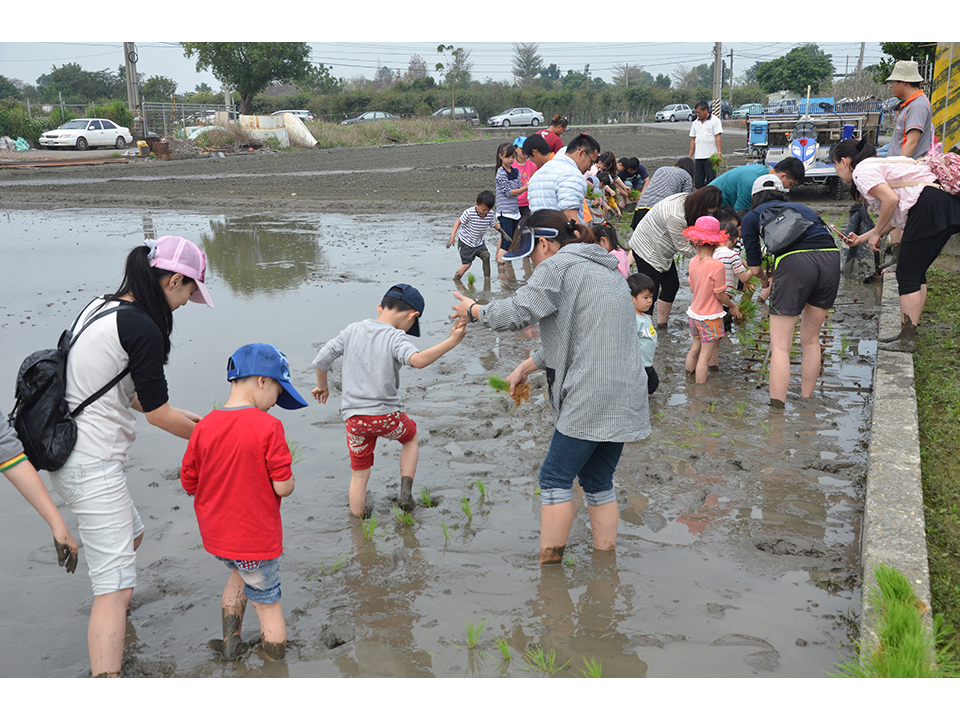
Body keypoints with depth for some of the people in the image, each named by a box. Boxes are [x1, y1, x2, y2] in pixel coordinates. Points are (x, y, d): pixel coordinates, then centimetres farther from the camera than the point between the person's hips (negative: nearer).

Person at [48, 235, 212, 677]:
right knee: (116, 583, -11)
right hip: (93, 466, -10)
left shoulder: (100, 307, 9)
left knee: (130, 535, 31)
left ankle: (107, 615, 54)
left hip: (64, 453, 10)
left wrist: (177, 415, 22)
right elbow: (158, 414, -11)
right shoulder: (144, 329, -19)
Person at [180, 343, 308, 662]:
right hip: (256, 538, -5)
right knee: (268, 603, 15)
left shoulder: (204, 427, -6)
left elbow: (188, 482, 2)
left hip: (214, 536, 5)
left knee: (241, 574, 34)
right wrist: (283, 462, 1)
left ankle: (230, 643, 38)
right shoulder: (268, 427, -20)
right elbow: (284, 487, -19)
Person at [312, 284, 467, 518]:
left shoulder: (352, 331, 4)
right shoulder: (395, 338, -12)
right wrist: (451, 342, -31)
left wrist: (322, 386, 26)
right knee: (411, 437, 30)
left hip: (354, 419, 3)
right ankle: (406, 492, 19)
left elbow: (321, 360, 9)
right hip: (387, 416, -3)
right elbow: (418, 360, -33)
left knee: (359, 475, 18)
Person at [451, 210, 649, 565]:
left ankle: (549, 562, 5)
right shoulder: (604, 269, 24)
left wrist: (474, 310, 5)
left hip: (591, 399, -9)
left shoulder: (559, 265, -6)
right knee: (598, 481, 16)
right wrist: (526, 366, 25)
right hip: (625, 399, 9)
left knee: (556, 478, 1)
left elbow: (518, 312, -13)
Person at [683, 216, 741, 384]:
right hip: (710, 317, -6)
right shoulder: (717, 265, -22)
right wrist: (733, 306, 4)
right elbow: (720, 295, -15)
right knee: (705, 356, 1)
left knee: (694, 349, 20)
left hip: (694, 313, 6)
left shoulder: (693, 262, -4)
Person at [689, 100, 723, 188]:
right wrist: (690, 156, 12)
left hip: (711, 156, -5)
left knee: (711, 181, -3)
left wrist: (719, 153, -17)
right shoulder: (695, 123, 15)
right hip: (698, 157, 5)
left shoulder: (715, 120, -1)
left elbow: (718, 137, -7)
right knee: (698, 181, 4)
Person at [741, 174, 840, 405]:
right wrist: (777, 279, 50)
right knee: (811, 341, 19)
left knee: (780, 346, 0)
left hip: (795, 263, -5)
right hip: (831, 257, 5)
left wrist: (766, 281, 46)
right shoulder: (802, 208, 34)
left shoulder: (752, 216, 21)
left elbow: (754, 268, 23)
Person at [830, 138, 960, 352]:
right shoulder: (877, 165, 27)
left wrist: (875, 233, -5)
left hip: (930, 208, -10)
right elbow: (894, 219, 23)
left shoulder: (862, 170, -2)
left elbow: (891, 199, -18)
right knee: (916, 272, 16)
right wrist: (861, 238, 27)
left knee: (908, 275, -3)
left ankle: (907, 340, 3)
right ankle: (907, 334, 21)